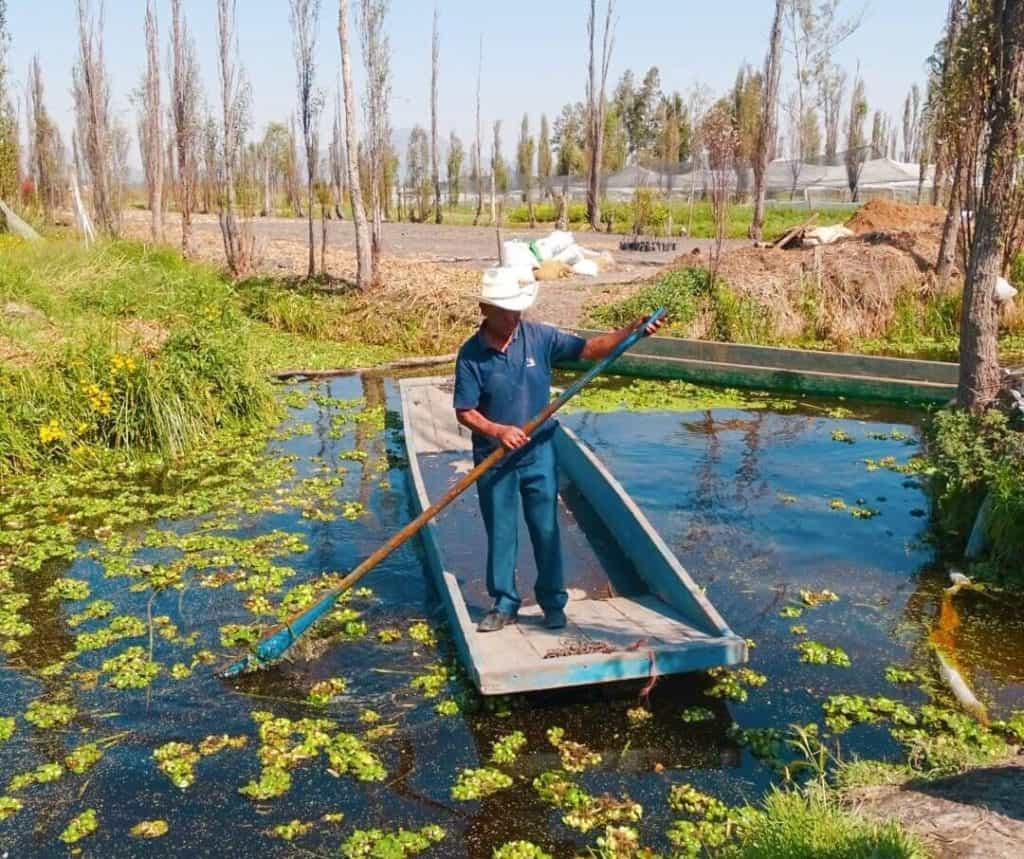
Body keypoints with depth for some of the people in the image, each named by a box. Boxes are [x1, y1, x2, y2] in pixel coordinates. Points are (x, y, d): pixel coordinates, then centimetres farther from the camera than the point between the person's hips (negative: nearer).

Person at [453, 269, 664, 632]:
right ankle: (504, 604, 25)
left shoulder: (539, 337, -5)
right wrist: (498, 431, -26)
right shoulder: (471, 354, -10)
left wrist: (632, 331, -17)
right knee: (500, 533, 10)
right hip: (493, 459, -1)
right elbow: (465, 412, -10)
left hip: (539, 453, 1)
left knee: (546, 530, 8)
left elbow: (588, 349, -5)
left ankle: (553, 602, 23)